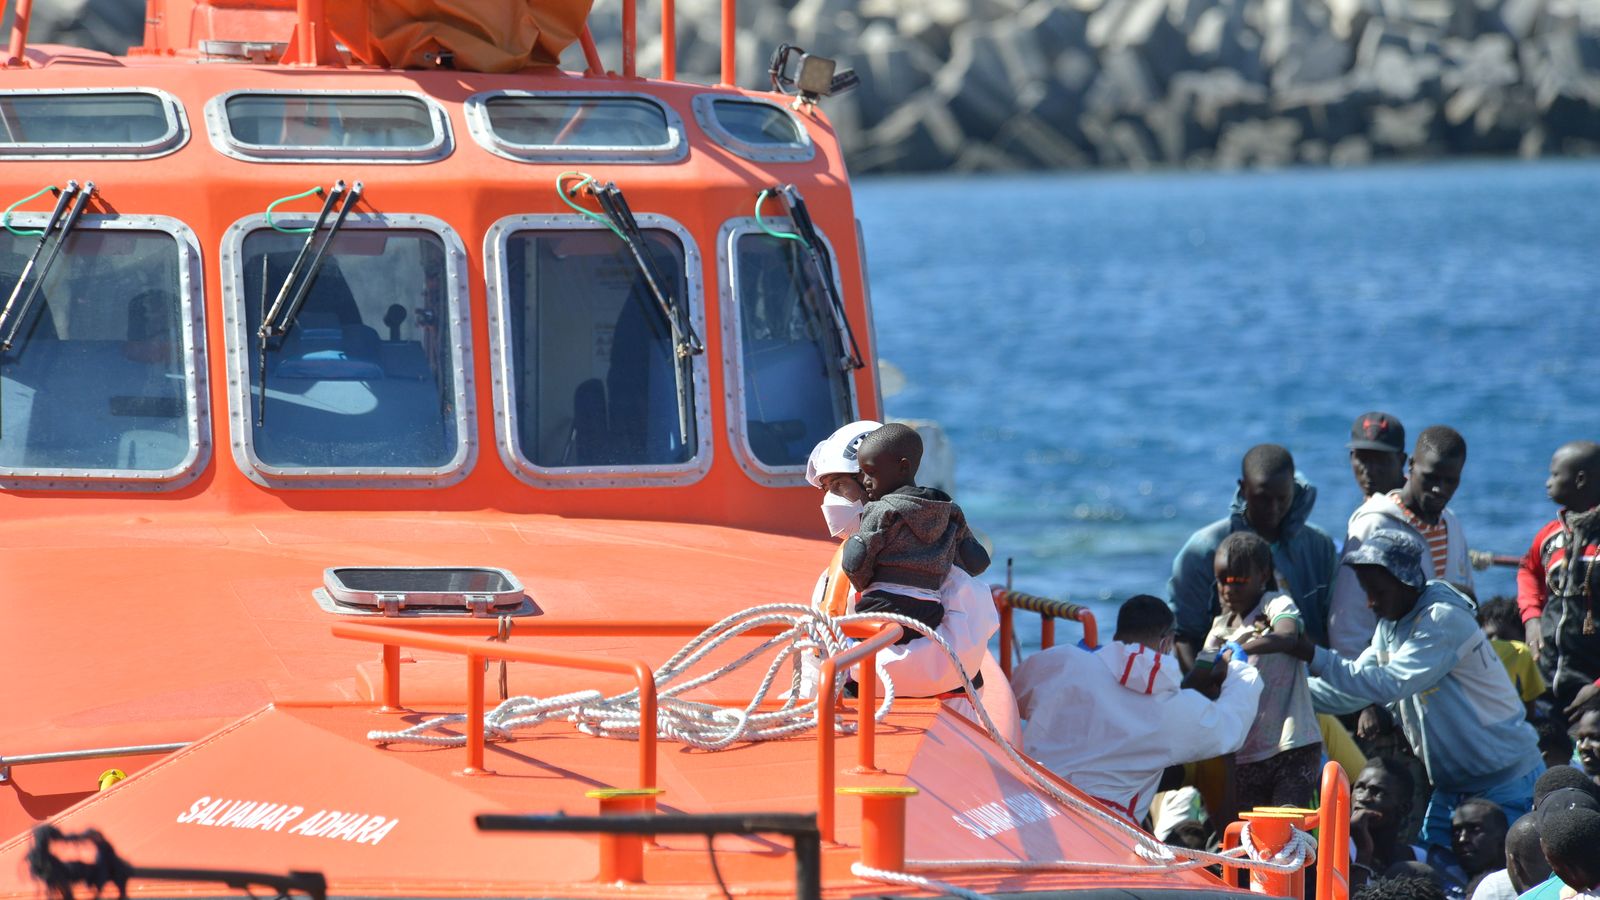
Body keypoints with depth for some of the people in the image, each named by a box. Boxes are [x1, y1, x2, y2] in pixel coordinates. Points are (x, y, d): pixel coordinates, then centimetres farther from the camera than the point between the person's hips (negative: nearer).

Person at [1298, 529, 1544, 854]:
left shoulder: (1444, 620, -21)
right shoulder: (1391, 625, 8)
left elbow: (1389, 684, -29)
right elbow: (1351, 689, 13)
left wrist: (1313, 656, -30)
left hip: (1505, 782, -9)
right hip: (1450, 786, 9)